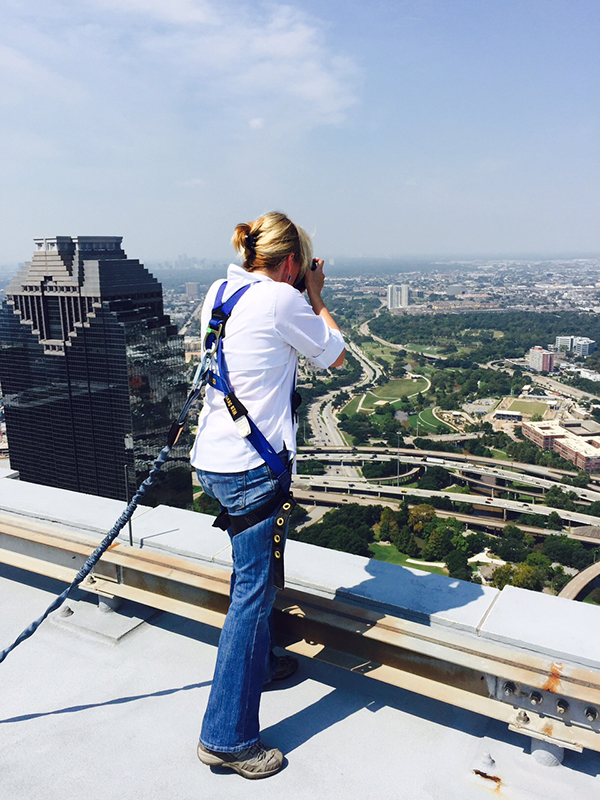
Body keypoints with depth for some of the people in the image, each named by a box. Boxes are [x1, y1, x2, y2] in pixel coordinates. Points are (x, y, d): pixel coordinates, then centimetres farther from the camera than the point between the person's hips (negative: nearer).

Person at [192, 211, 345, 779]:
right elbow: (335, 354, -1)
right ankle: (227, 738, 11)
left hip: (213, 459, 9)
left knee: (252, 573, 26)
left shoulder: (219, 292, 10)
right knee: (253, 590, 0)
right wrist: (316, 296, 10)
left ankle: (257, 663, 47)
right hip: (250, 466, -9)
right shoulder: (281, 299, -13)